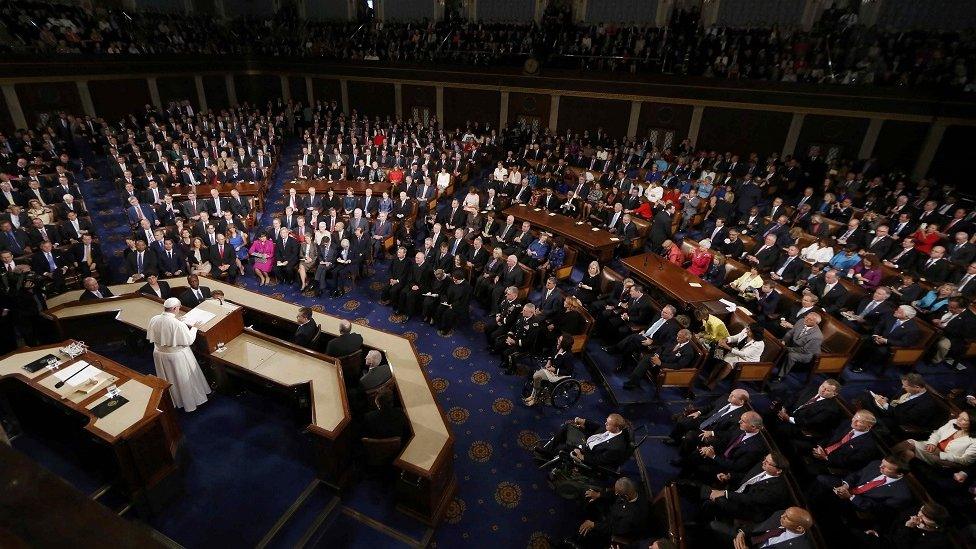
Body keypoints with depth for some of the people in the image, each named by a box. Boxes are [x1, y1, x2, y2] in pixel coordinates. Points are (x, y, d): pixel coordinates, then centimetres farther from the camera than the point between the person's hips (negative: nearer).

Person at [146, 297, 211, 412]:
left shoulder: (153, 320, -12)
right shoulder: (178, 324, -30)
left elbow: (151, 337, 3)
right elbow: (189, 340, -19)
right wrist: (193, 328, -4)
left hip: (160, 354, 6)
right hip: (177, 356, -6)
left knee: (168, 380, 25)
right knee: (185, 380, 15)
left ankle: (172, 401, 44)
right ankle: (190, 402, 31)